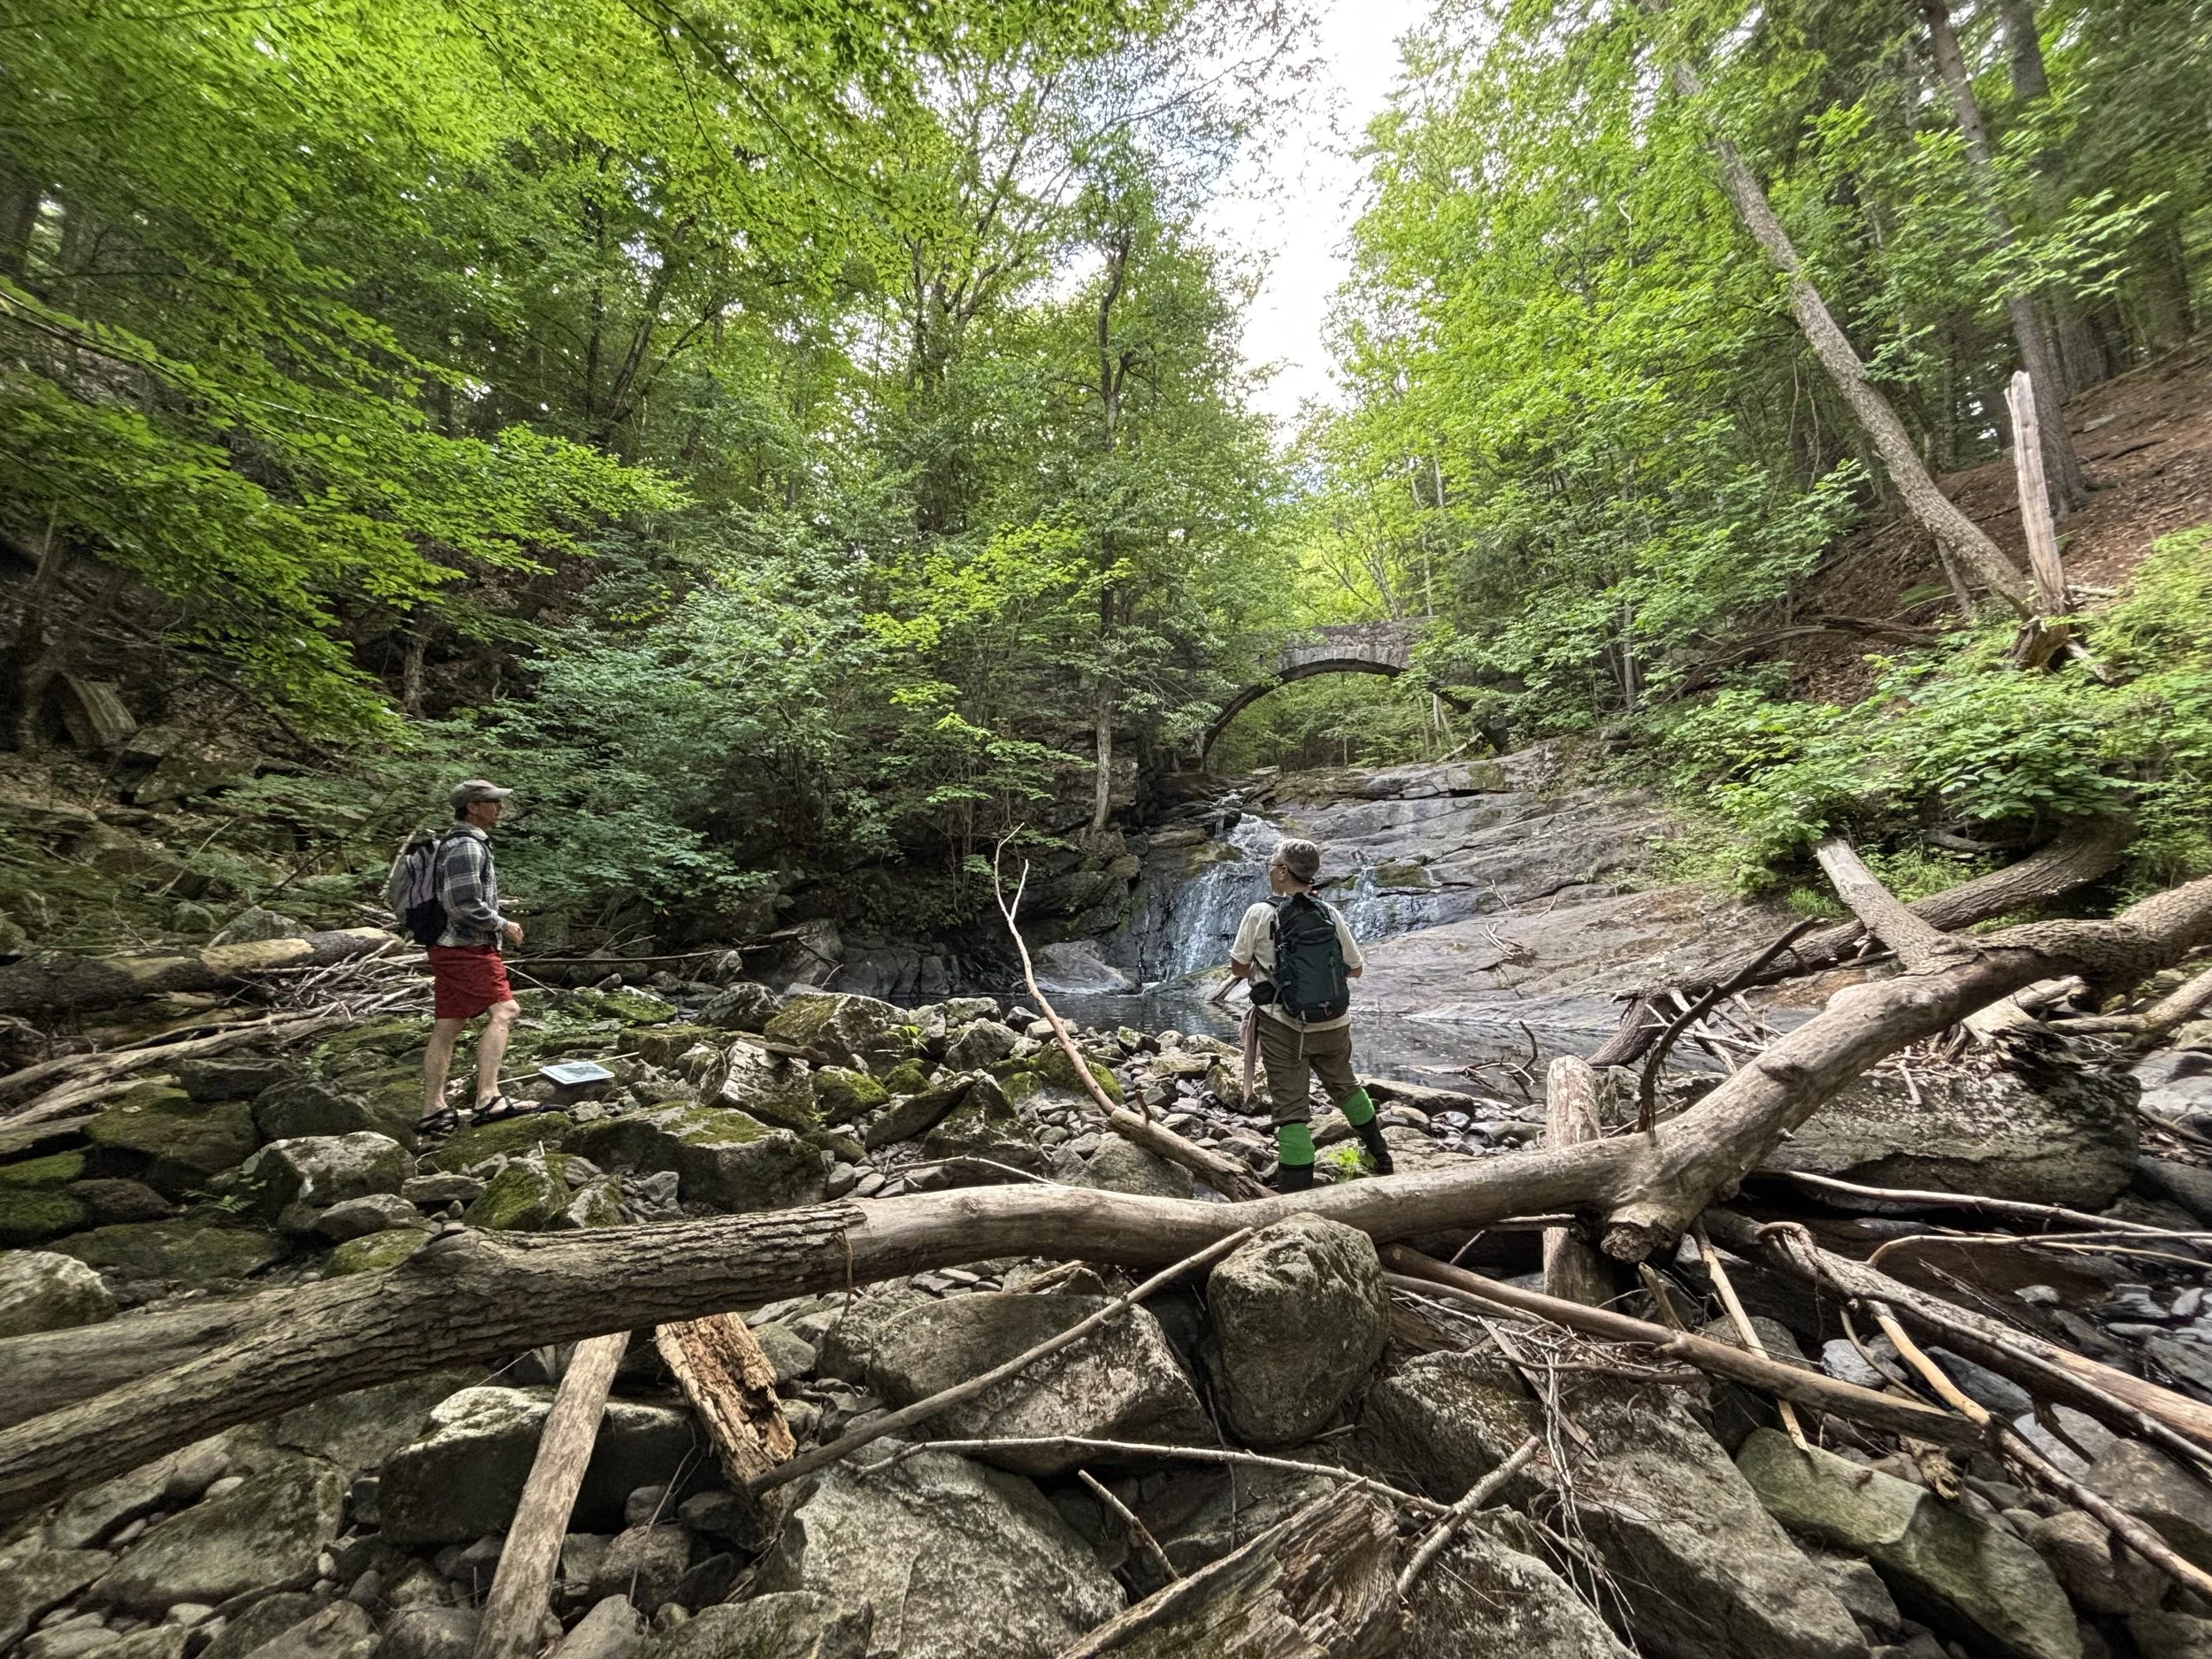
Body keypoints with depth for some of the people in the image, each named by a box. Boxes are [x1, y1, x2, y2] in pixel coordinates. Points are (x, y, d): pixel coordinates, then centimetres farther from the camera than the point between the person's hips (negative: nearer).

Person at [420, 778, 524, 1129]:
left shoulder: (458, 842, 19)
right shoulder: (466, 846, -15)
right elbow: (466, 907, -22)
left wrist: (496, 908, 20)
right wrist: (504, 925, -11)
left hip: (451, 948, 11)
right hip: (467, 949, -11)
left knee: (446, 1028, 11)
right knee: (504, 1011, -17)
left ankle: (433, 1110, 17)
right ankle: (487, 1098, -22)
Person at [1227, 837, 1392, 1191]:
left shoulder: (1261, 913, -11)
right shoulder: (1331, 914, -1)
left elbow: (1238, 967, -3)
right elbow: (1356, 969, 8)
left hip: (1284, 1028, -5)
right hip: (1334, 1024, 5)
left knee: (1290, 1107, 1)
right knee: (1344, 1085, 27)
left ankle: (1295, 1191, 2)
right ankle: (1380, 1155, 45)